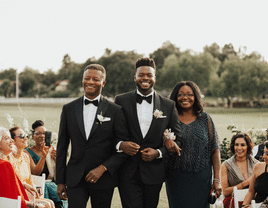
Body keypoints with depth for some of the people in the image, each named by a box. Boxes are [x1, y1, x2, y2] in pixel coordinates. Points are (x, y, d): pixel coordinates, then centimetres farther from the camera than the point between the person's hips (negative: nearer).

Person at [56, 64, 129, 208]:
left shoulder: (115, 111, -1)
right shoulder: (69, 109, 7)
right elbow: (62, 147, 10)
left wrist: (103, 168, -13)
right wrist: (60, 181, 7)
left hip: (103, 179, -1)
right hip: (75, 179, 1)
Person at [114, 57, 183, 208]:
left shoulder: (168, 106, 5)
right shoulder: (121, 101, 3)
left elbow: (177, 140, 7)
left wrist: (158, 153, -9)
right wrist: (120, 145, -15)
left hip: (154, 174, 2)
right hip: (128, 173, -2)